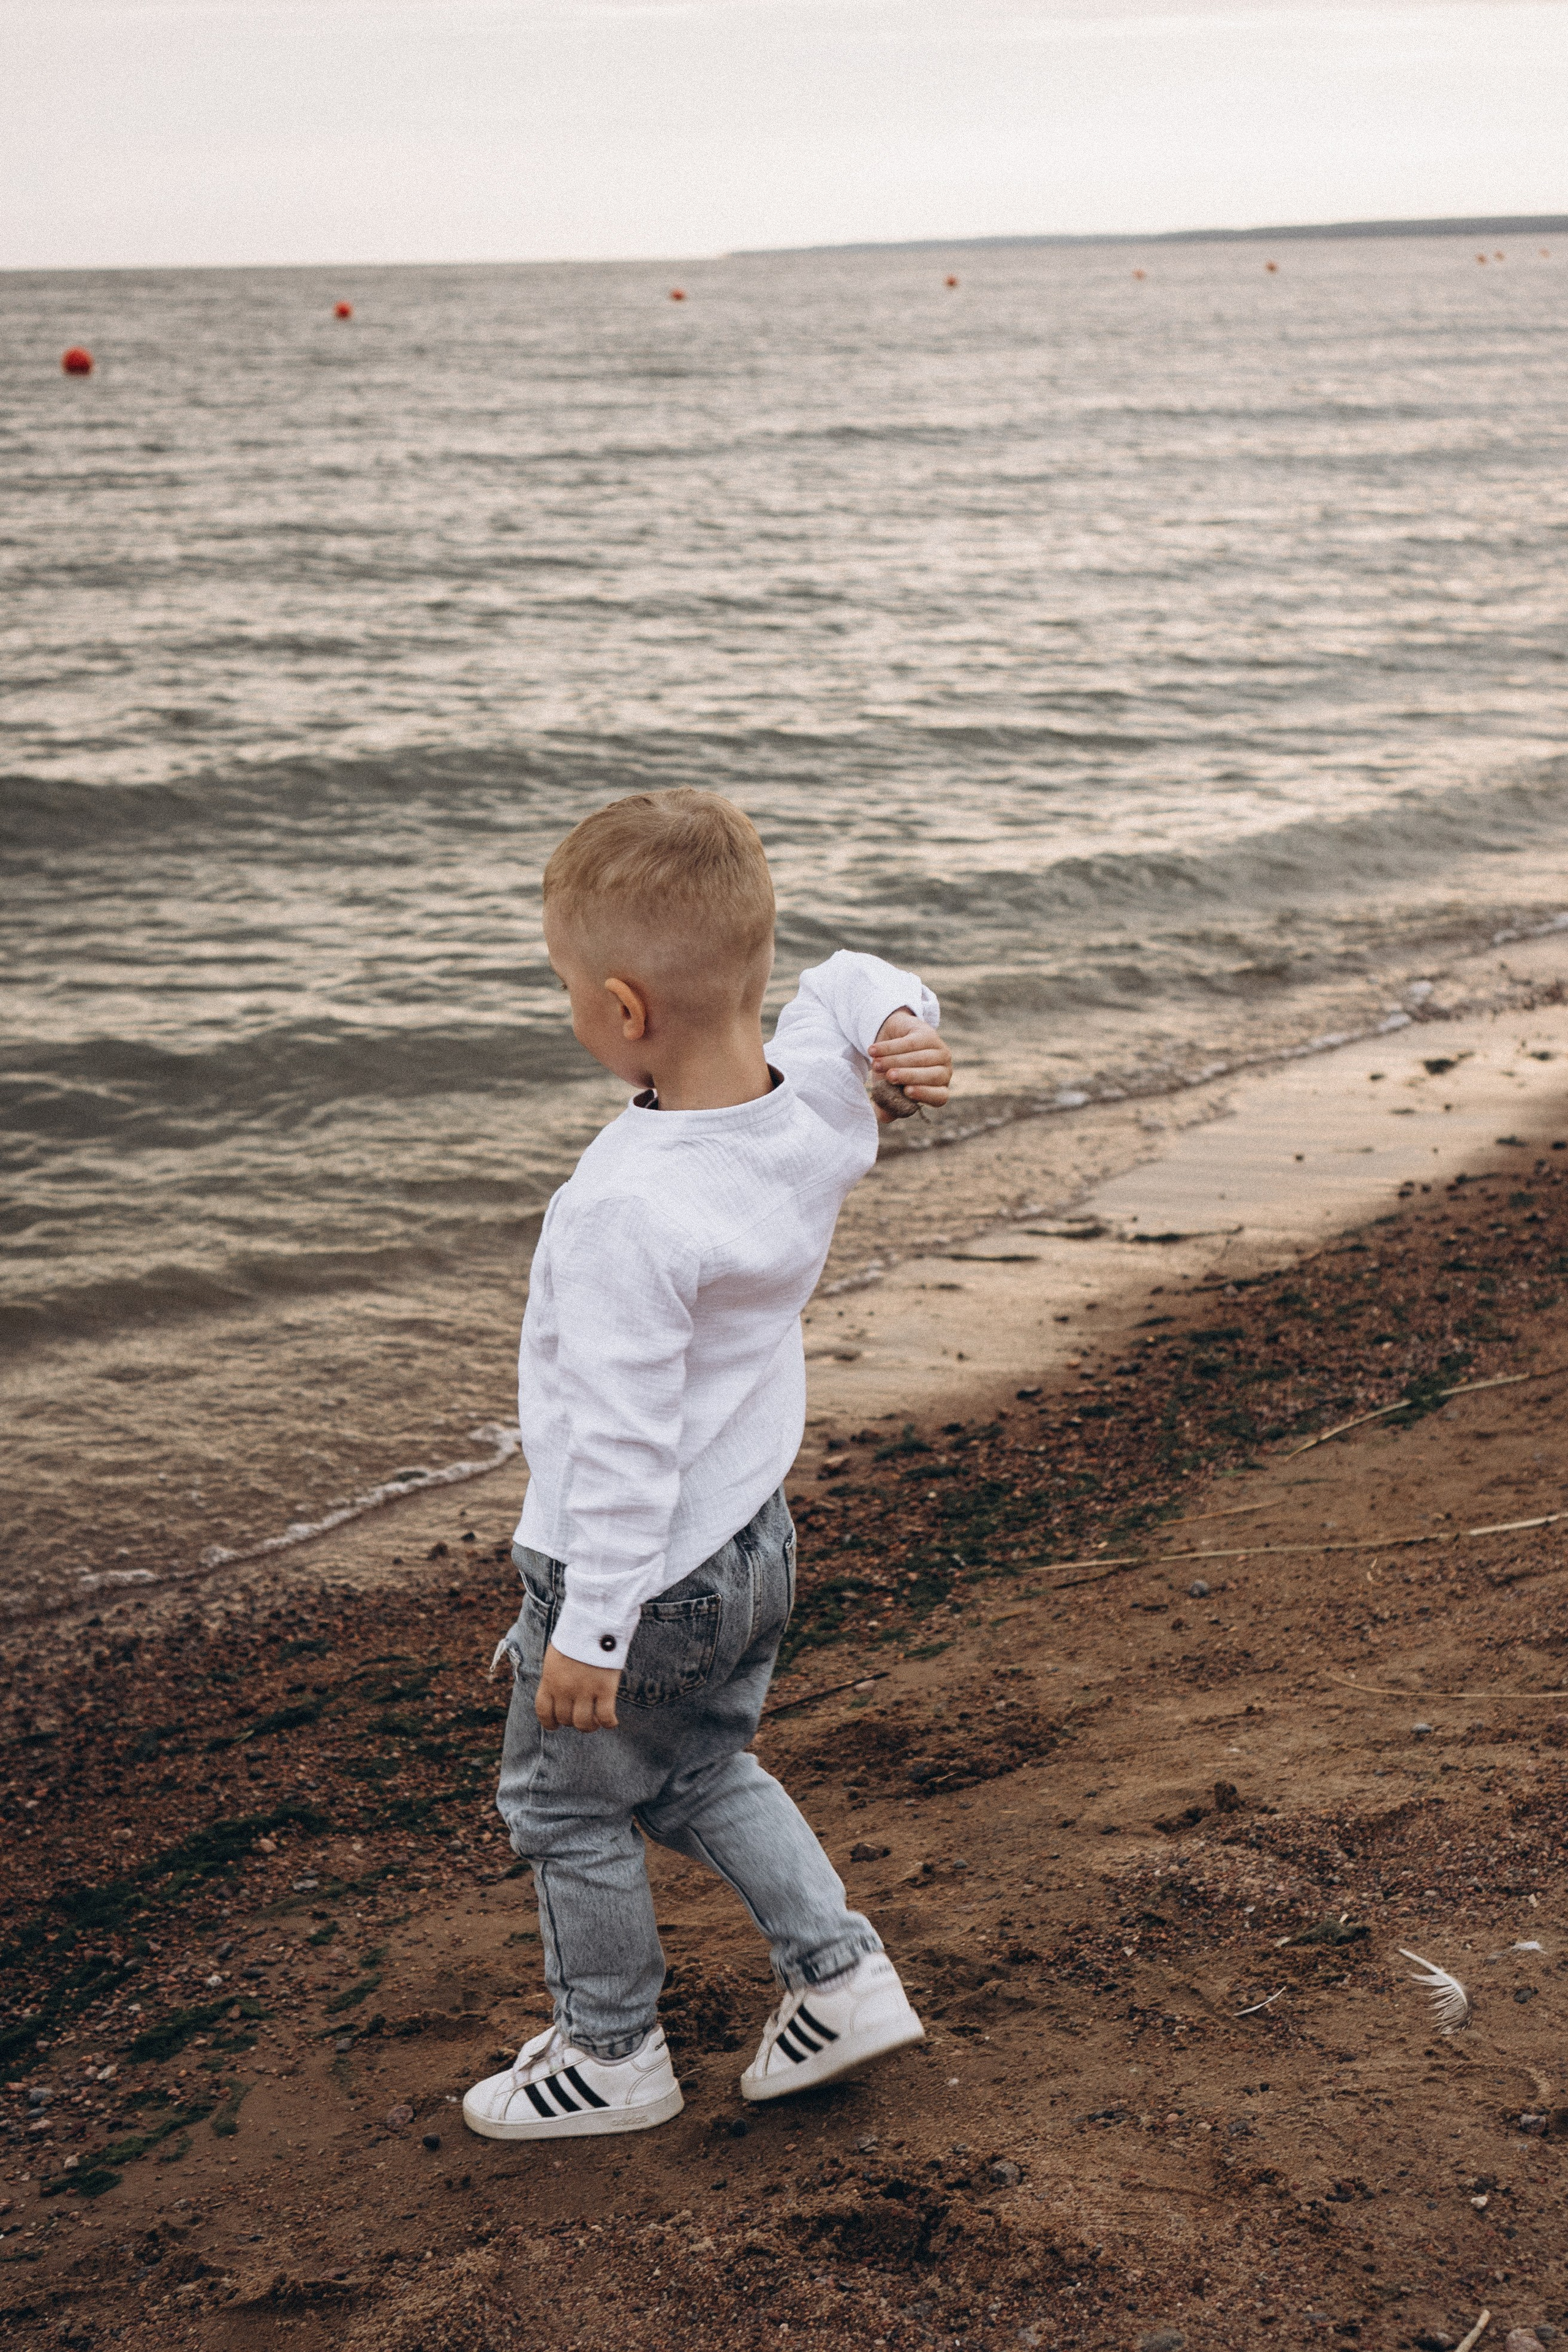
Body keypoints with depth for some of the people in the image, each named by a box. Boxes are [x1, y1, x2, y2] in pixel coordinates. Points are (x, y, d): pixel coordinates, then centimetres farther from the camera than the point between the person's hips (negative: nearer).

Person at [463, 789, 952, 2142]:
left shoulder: (627, 1211, -33)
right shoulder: (817, 1114, -10)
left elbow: (623, 1439, -28)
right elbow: (853, 988, 12)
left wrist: (590, 1628, -19)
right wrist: (897, 1022, -12)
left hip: (638, 1570, -8)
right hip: (756, 1538, 8)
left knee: (565, 1803, 17)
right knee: (705, 1770, 29)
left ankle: (612, 2056, 33)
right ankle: (842, 1972, 28)